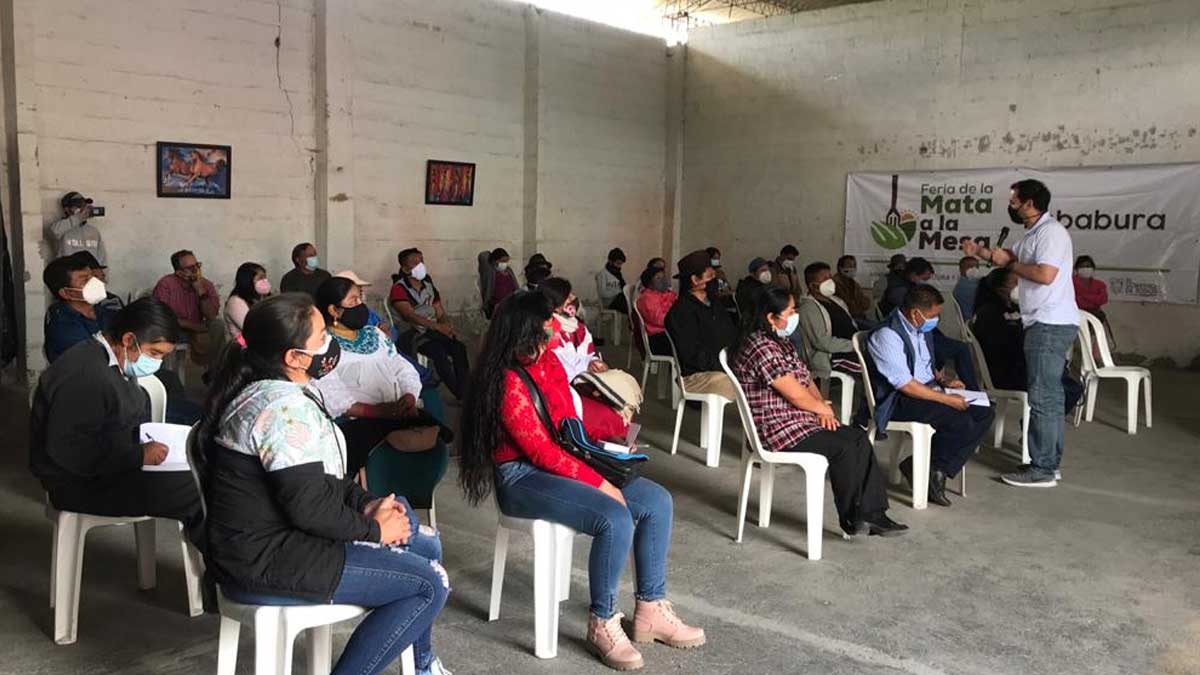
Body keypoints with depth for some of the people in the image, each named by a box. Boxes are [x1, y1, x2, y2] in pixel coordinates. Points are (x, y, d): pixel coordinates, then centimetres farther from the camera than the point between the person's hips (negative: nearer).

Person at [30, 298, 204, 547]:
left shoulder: (114, 365, 9)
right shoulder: (84, 375, -24)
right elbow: (69, 451, -29)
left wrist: (150, 442, 0)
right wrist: (139, 455, -24)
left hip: (112, 466, 11)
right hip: (81, 484, -10)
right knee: (195, 496, -20)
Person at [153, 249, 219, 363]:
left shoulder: (207, 285, 0)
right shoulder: (165, 284, -11)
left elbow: (211, 316, -12)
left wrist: (200, 289, -19)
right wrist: (194, 326, -17)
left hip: (197, 333, 3)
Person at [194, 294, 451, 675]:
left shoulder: (265, 390, 10)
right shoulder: (285, 407, -23)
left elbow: (317, 478, 16)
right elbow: (309, 506, -26)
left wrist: (368, 503, 3)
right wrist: (374, 529, -11)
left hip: (271, 539, 10)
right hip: (268, 562, -10)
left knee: (424, 544, 14)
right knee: (430, 583, -13)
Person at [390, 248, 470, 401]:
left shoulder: (428, 285, 12)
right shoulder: (399, 289, -10)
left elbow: (440, 313, 13)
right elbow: (410, 315, -24)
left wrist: (447, 327, -10)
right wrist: (438, 326, -36)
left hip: (433, 330, 6)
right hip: (411, 333, -6)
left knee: (459, 347, -21)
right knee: (439, 352, -30)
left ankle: (465, 390, -20)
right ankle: (460, 395, -23)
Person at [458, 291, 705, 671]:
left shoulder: (549, 362, 6)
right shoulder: (508, 384, -20)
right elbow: (541, 452, -21)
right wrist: (599, 483, -20)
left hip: (563, 463, 9)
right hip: (523, 478, -9)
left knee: (657, 502, -4)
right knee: (615, 519, -29)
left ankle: (650, 611, 4)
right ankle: (602, 624, -10)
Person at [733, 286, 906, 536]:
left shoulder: (781, 342, 14)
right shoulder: (761, 347, -20)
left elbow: (807, 380, 17)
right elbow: (796, 395, -20)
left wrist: (822, 408, -3)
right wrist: (825, 409, -2)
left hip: (800, 422, 10)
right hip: (779, 431, -10)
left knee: (859, 437, -2)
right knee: (843, 447, -20)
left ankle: (872, 515, -3)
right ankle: (851, 518, -1)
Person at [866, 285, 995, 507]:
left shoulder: (922, 328, 10)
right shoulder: (887, 335, -19)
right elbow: (905, 385, -23)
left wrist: (943, 381, 6)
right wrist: (947, 399, -20)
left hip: (928, 390, 10)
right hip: (899, 401, -10)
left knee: (984, 414, -5)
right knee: (960, 421, -26)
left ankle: (937, 470, -6)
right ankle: (927, 468, -5)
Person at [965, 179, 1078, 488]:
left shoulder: (1051, 231, -15)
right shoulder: (1034, 234, 17)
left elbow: (1045, 274, -26)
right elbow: (1014, 259, 27)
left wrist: (1009, 263, -13)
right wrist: (980, 251, 17)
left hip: (1051, 325, -11)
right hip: (1047, 324, 11)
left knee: (1043, 398, -8)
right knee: (1050, 396, 15)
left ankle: (1042, 470, -5)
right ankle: (1049, 461, 24)